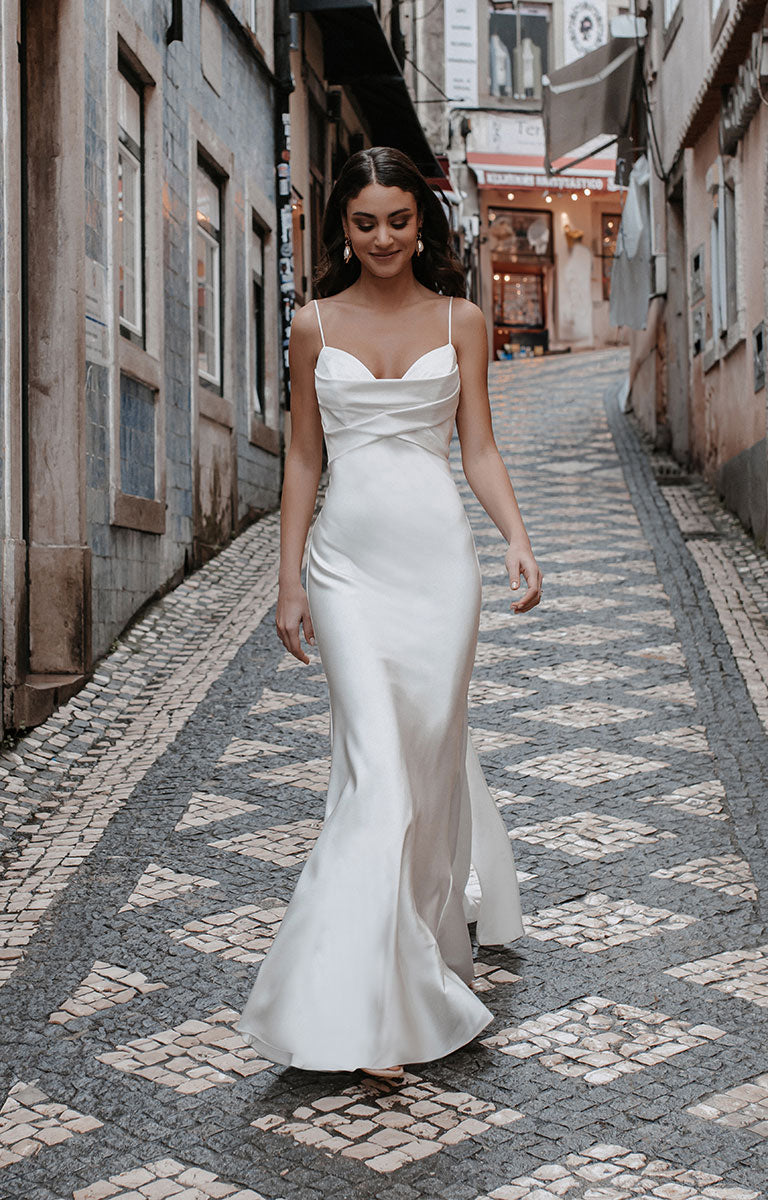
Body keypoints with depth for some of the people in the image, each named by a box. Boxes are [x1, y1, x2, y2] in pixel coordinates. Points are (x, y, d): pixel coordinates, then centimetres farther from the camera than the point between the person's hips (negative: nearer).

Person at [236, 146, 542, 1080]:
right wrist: (289, 581, 4)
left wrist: (518, 538, -10)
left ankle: (429, 939, 28)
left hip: (437, 553, 1)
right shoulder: (314, 327, 7)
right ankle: (376, 1006, -1)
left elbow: (479, 448, 6)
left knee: (432, 752, 5)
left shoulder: (460, 320, 8)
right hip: (349, 558, -1)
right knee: (378, 766, -8)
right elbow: (303, 458, 8)